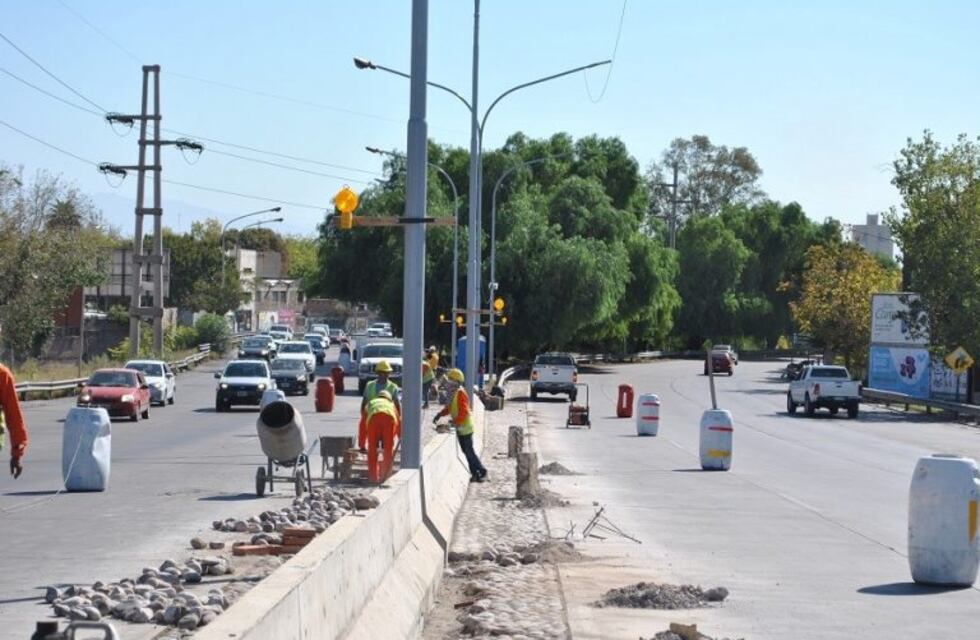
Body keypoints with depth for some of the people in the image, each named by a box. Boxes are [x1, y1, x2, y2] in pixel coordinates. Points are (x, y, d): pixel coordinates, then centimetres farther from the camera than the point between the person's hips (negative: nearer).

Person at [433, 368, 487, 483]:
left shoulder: (460, 393, -20)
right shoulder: (454, 393, 9)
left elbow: (464, 412, -26)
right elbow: (449, 407, 15)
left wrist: (455, 422, -33)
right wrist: (439, 415, 2)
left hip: (465, 427, -9)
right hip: (460, 428, 9)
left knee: (469, 451, -4)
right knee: (466, 451, 11)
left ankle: (482, 472, 7)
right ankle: (475, 473, 17)